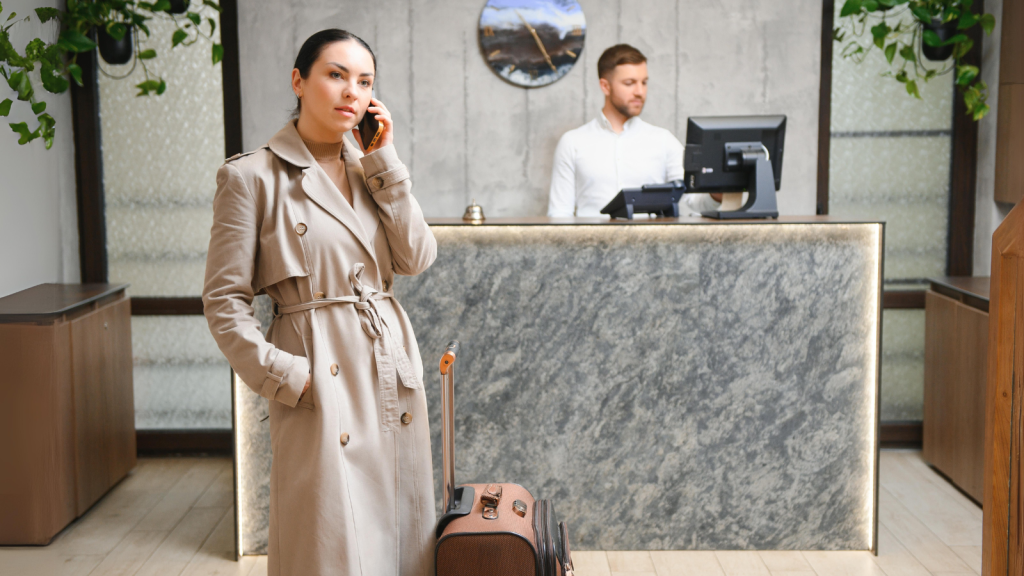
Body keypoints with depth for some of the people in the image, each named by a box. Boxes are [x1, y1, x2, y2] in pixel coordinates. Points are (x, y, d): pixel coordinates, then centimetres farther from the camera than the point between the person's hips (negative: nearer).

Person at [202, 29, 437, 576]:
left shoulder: (370, 168, 11)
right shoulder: (252, 176, -7)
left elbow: (416, 258, -2)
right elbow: (224, 303, -7)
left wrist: (384, 160, -4)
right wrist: (288, 377, -13)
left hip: (393, 367, 6)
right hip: (321, 384, -6)